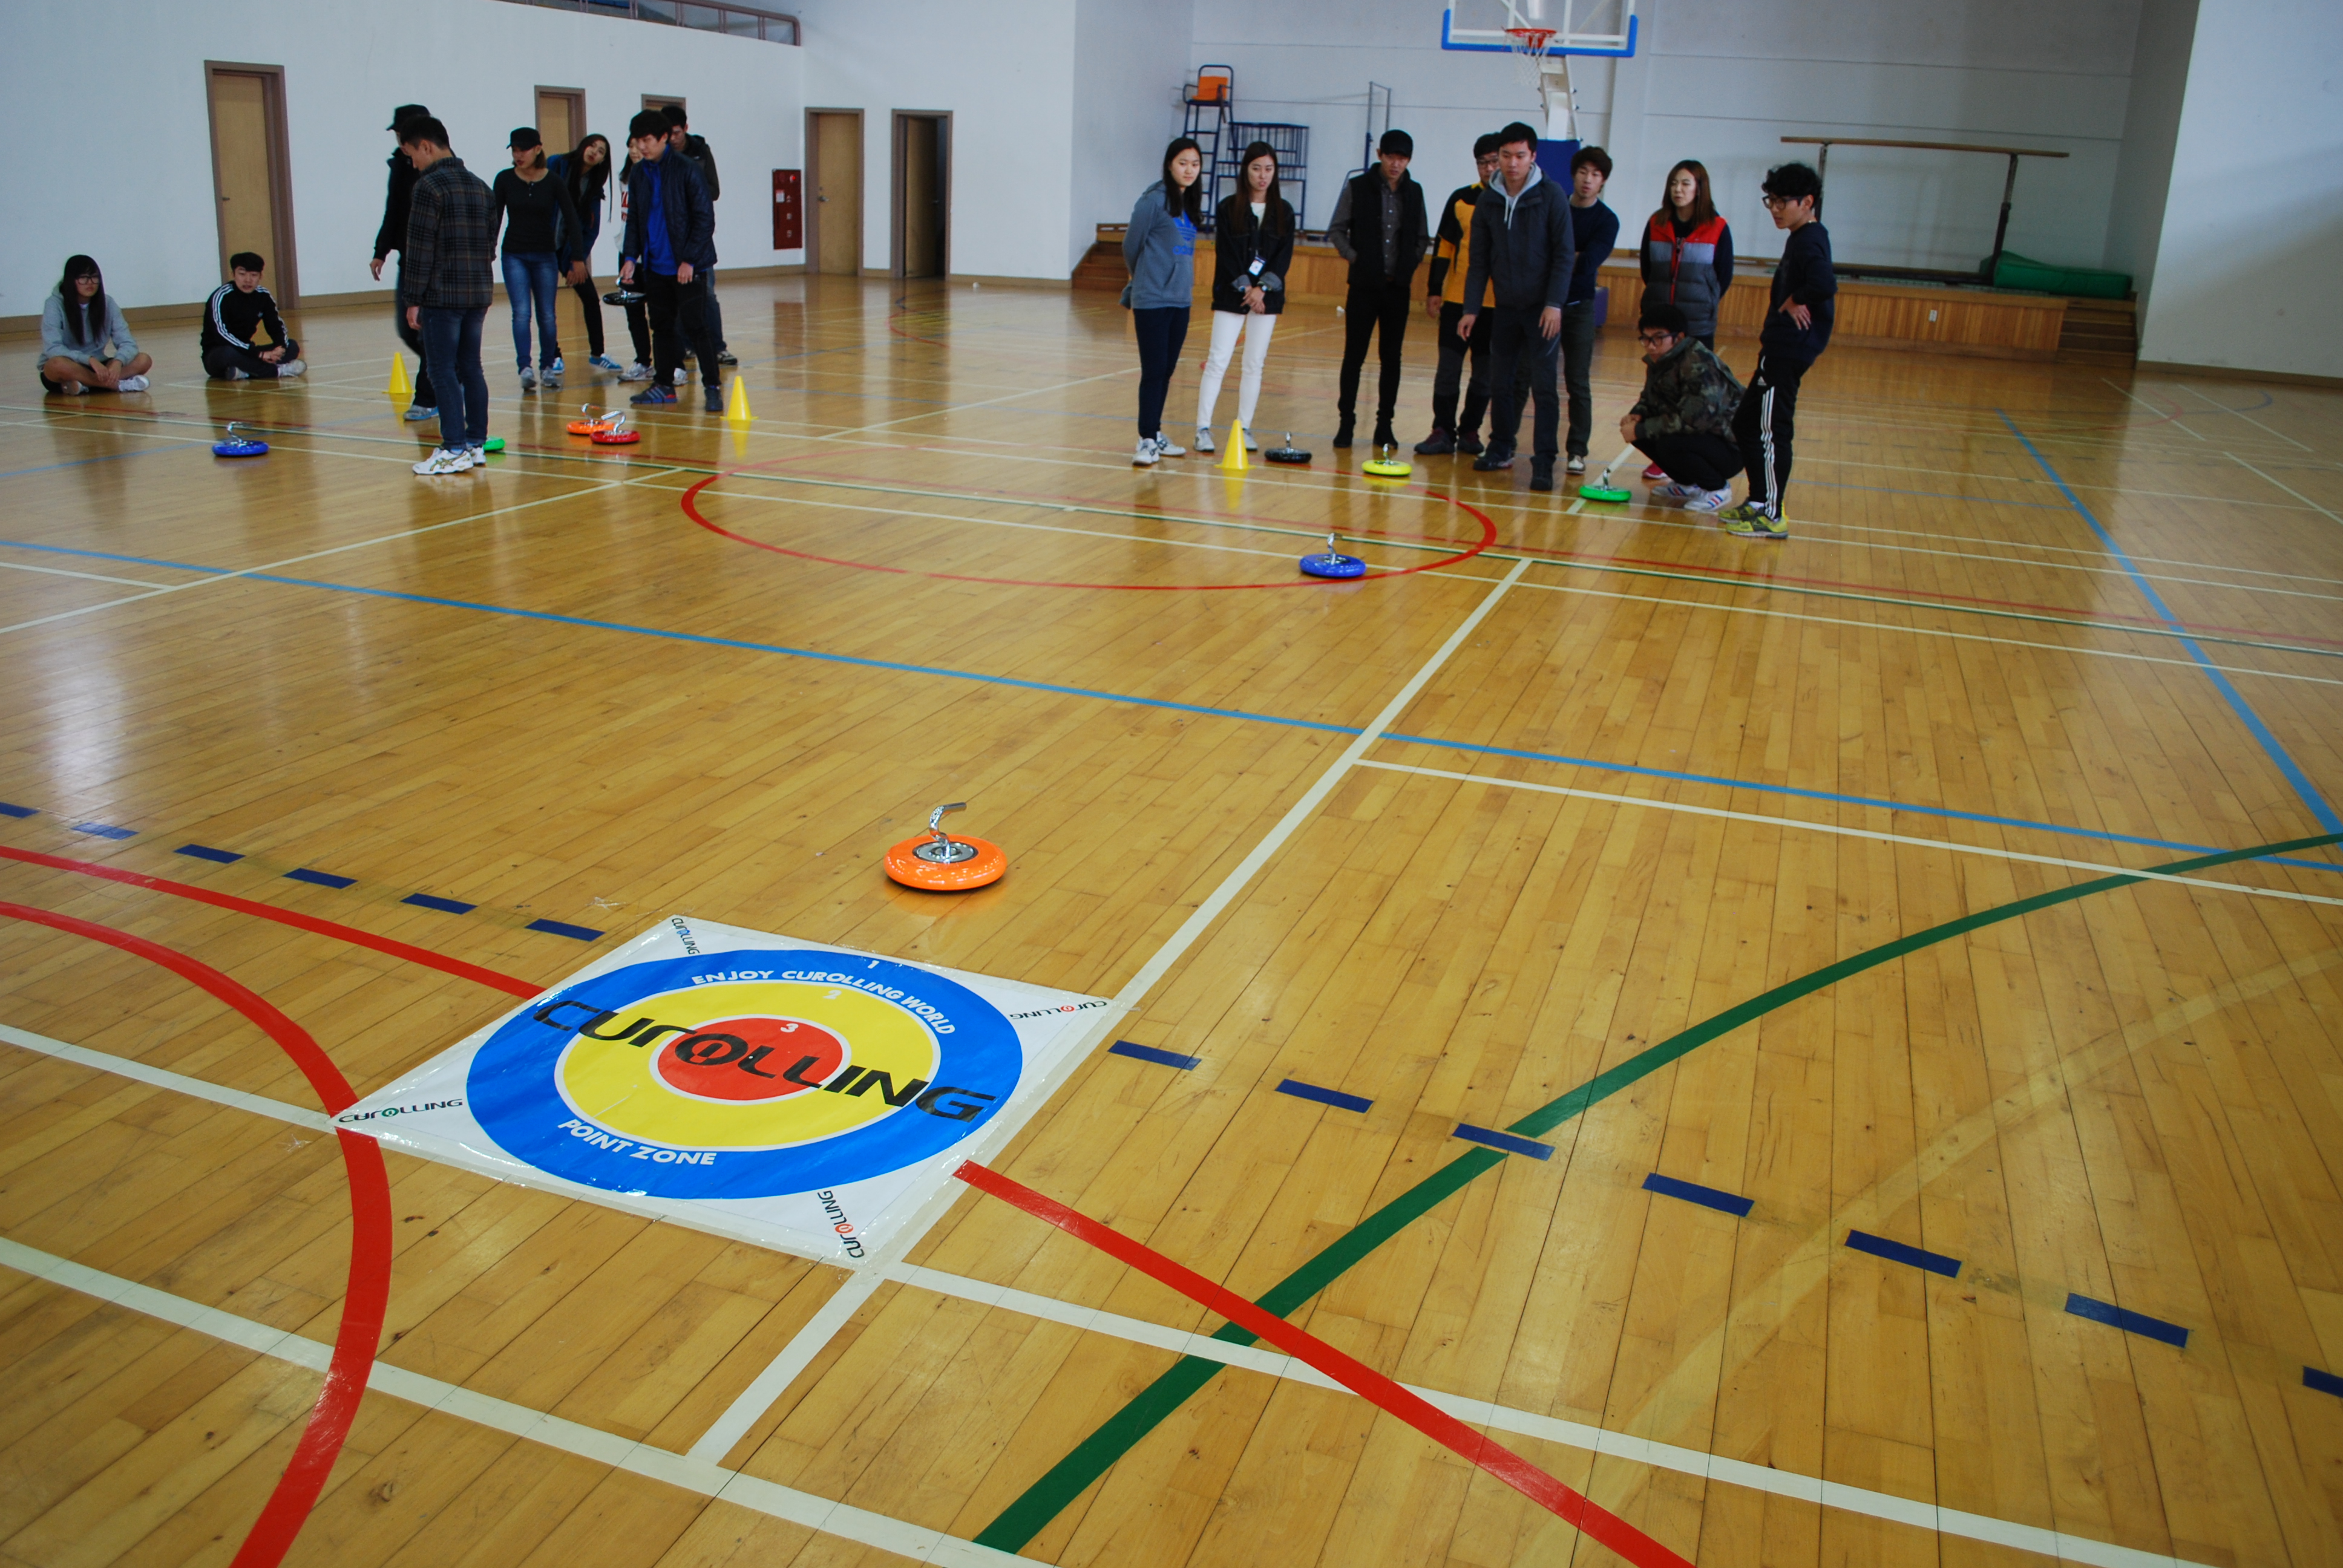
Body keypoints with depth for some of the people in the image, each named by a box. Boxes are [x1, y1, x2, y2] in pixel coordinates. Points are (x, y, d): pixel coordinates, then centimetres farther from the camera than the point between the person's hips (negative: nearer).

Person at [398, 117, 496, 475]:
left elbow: (420, 249, -13)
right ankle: (477, 444, 13)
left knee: (443, 372, -4)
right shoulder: (479, 185, 13)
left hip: (442, 295, -7)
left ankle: (455, 450, -6)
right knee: (471, 368, 11)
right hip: (479, 294, 7)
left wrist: (413, 299, -9)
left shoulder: (429, 186, -11)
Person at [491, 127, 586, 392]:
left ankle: (548, 366, 17)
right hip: (514, 255, 0)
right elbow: (494, 219, 2)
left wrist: (577, 258, -2)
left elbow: (571, 219, 0)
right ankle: (525, 368, -18)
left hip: (546, 256, 0)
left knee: (547, 315, 3)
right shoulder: (505, 179, -3)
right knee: (521, 313, -13)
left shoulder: (554, 182, -4)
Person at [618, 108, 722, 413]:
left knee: (695, 327, -7)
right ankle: (663, 385, 18)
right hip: (655, 265, 6)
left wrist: (690, 259, -15)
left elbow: (705, 217, -11)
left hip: (686, 266, -6)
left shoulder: (686, 170, -9)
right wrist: (630, 256, 4)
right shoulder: (638, 174, 9)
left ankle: (712, 387, -2)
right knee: (661, 327, 11)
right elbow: (634, 220, 16)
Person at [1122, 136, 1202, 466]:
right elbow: (1131, 246, -1)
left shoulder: (1191, 202, 11)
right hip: (1152, 300, -7)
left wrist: (1185, 282, 10)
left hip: (1180, 301, 7)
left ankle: (1155, 435, 20)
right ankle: (1147, 441, -3)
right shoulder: (1154, 199, -10)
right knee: (1153, 371, -7)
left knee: (1167, 371, 11)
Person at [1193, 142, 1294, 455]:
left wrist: (1263, 288, -13)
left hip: (1267, 296, 3)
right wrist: (1245, 289, -14)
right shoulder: (1229, 208, -1)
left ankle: (1244, 428, 12)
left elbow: (1285, 254, 0)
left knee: (1255, 364, 5)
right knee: (1218, 361, -5)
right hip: (1231, 295, -3)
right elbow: (1226, 253, -7)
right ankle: (1203, 428, -3)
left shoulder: (1283, 212, 6)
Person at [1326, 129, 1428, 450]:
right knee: (1354, 354, -2)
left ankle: (1385, 423, 11)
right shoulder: (1357, 187, -1)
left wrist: (1411, 264, 2)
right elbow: (1337, 231, 3)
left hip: (1399, 287, 3)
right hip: (1364, 285, -3)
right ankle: (1346, 420, 5)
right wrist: (1355, 258, -8)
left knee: (1392, 357, 5)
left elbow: (1422, 237, 16)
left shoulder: (1414, 192, 7)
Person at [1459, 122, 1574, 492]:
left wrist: (1554, 303, -16)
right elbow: (1480, 260, 8)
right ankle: (1501, 449, 24)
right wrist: (1472, 308, 1)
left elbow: (1564, 254, -8)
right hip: (1505, 307, 4)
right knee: (1500, 382, 10)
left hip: (1542, 308, -4)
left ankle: (1544, 462, -6)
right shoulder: (1488, 201, 5)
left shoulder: (1552, 196, -6)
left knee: (1543, 386, -7)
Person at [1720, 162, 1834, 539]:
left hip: (1788, 350, -11)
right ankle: (1757, 502, 24)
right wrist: (1771, 328, 8)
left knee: (1770, 430, -7)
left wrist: (1793, 303, -18)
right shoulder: (1801, 239, 16)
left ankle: (1771, 516, -2)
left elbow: (1825, 285, -33)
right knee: (1745, 424, 16)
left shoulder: (1808, 241, -15)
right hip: (1781, 347, 11)